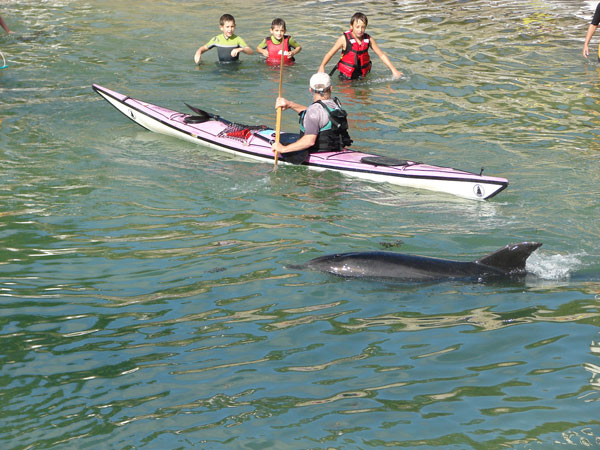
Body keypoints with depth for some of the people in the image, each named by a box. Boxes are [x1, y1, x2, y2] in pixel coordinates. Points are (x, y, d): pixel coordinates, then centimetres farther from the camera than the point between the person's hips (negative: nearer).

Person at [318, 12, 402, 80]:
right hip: (345, 78, -3)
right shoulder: (344, 39, -9)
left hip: (362, 76, 3)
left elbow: (381, 55, 6)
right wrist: (322, 67, -22)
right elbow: (330, 53, -5)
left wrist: (393, 70, 2)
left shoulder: (369, 39, 0)